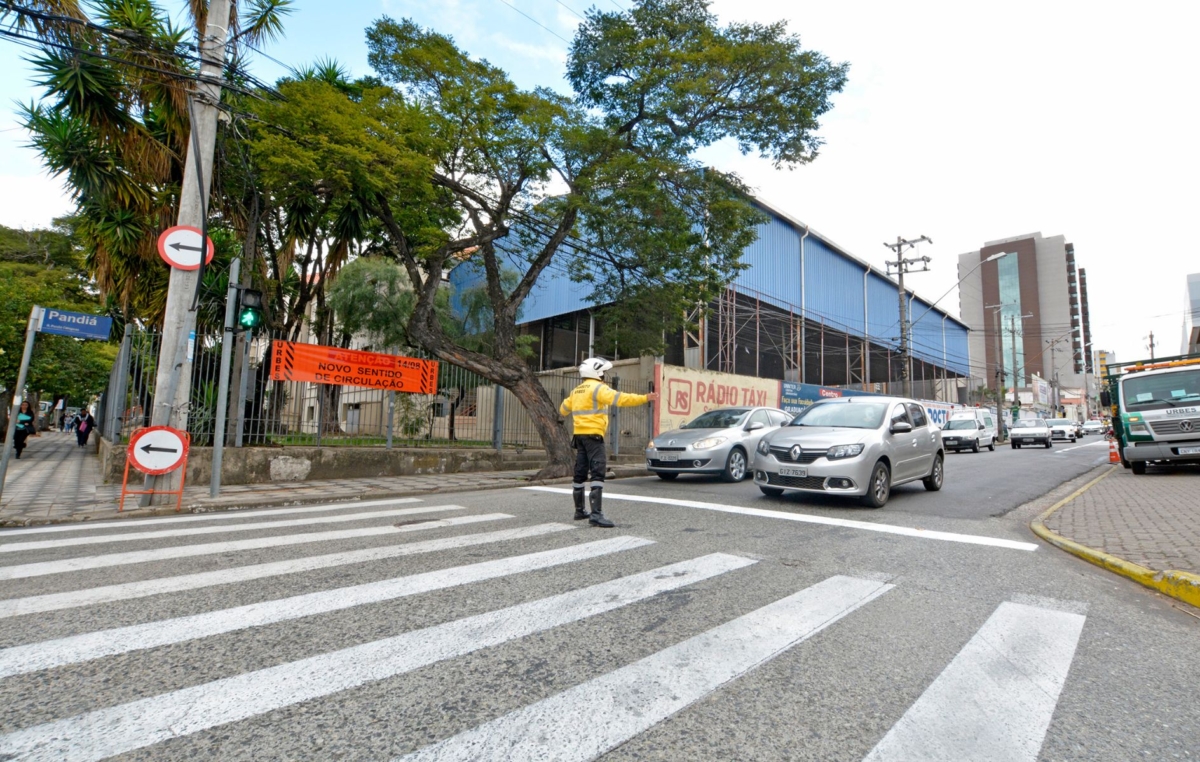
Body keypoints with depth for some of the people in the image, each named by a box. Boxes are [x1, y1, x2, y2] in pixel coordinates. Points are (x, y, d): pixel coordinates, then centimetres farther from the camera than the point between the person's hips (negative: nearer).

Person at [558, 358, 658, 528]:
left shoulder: (577, 391, 17)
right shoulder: (598, 388, -9)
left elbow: (564, 409, 27)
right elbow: (620, 398, -21)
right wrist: (644, 398, -23)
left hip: (579, 434, 9)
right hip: (593, 434, -9)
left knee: (580, 473, 14)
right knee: (598, 473, -12)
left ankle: (579, 511, 24)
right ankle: (596, 514, -18)